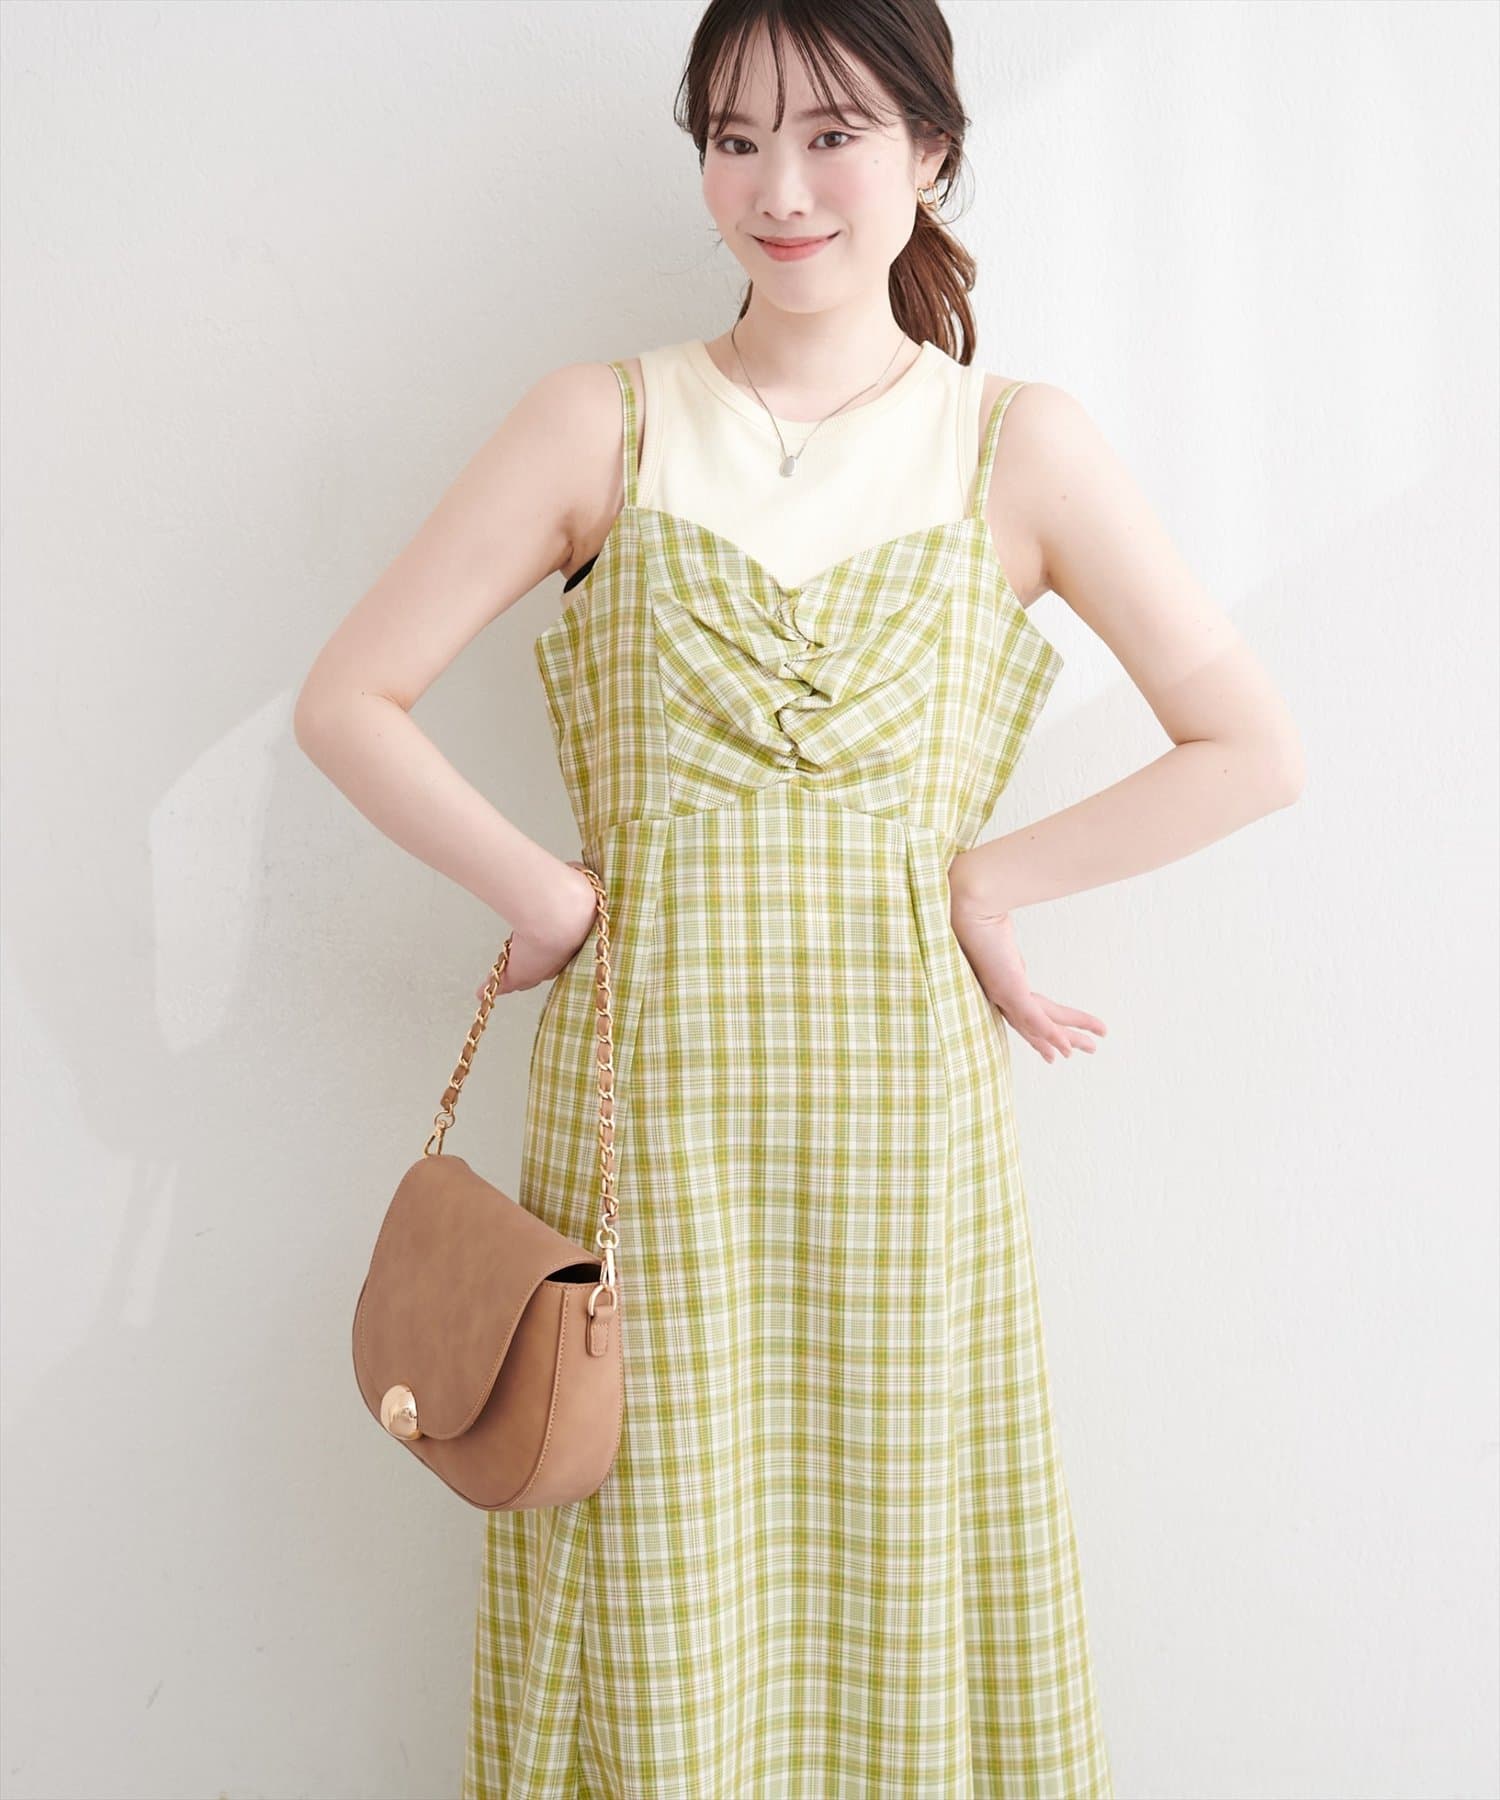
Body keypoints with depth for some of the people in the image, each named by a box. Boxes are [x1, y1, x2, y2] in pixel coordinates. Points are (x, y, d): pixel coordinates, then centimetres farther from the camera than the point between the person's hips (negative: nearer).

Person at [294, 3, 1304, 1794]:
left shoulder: (1020, 444, 4)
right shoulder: (607, 421, 4)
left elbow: (1252, 748, 2)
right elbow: (348, 699, 3)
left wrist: (986, 876, -5)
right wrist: (551, 892, -4)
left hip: (897, 1104, 0)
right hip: (645, 1093, 0)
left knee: (896, 1568, 10)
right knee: (661, 1595, 9)